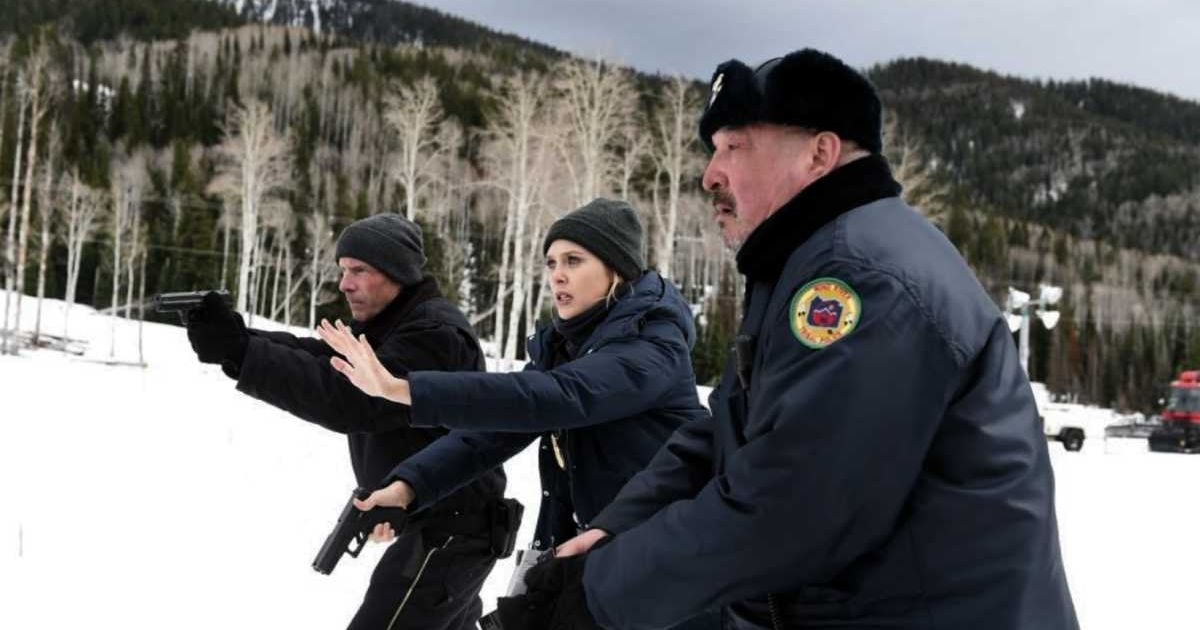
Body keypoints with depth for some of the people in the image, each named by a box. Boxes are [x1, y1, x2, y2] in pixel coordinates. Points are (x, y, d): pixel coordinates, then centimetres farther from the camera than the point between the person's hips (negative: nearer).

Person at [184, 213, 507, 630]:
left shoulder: (434, 334, -22)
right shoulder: (386, 327, 12)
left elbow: (353, 400, -34)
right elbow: (319, 360, -1)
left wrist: (241, 353, -38)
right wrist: (238, 341, -19)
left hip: (450, 529, -11)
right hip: (439, 523, 11)